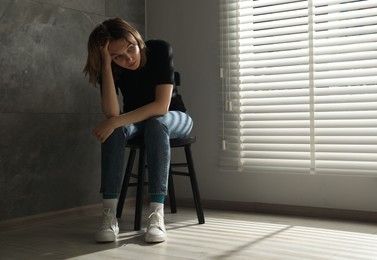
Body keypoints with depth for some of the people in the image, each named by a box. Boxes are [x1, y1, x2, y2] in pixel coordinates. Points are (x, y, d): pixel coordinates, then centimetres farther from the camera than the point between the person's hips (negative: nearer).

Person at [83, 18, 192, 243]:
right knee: (116, 128, -32)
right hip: (137, 120, 2)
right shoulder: (110, 67, -18)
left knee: (156, 123, -37)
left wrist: (117, 121, -39)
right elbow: (112, 113, -30)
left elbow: (162, 106, -32)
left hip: (174, 118, -2)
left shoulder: (160, 50, -26)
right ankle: (109, 215, -37)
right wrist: (107, 65, -36)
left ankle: (157, 214, -42)